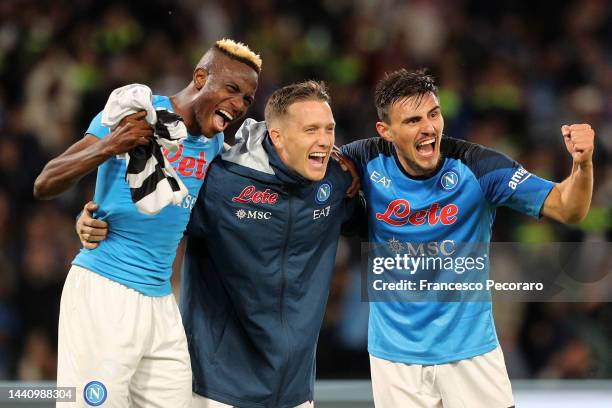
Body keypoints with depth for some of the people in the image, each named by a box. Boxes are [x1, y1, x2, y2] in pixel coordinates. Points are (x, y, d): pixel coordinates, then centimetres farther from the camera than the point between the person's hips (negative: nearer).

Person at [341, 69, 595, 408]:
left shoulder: (476, 166, -14)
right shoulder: (370, 163, -9)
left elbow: (567, 209, -16)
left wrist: (582, 163, -37)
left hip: (469, 349, -1)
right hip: (395, 353, 1)